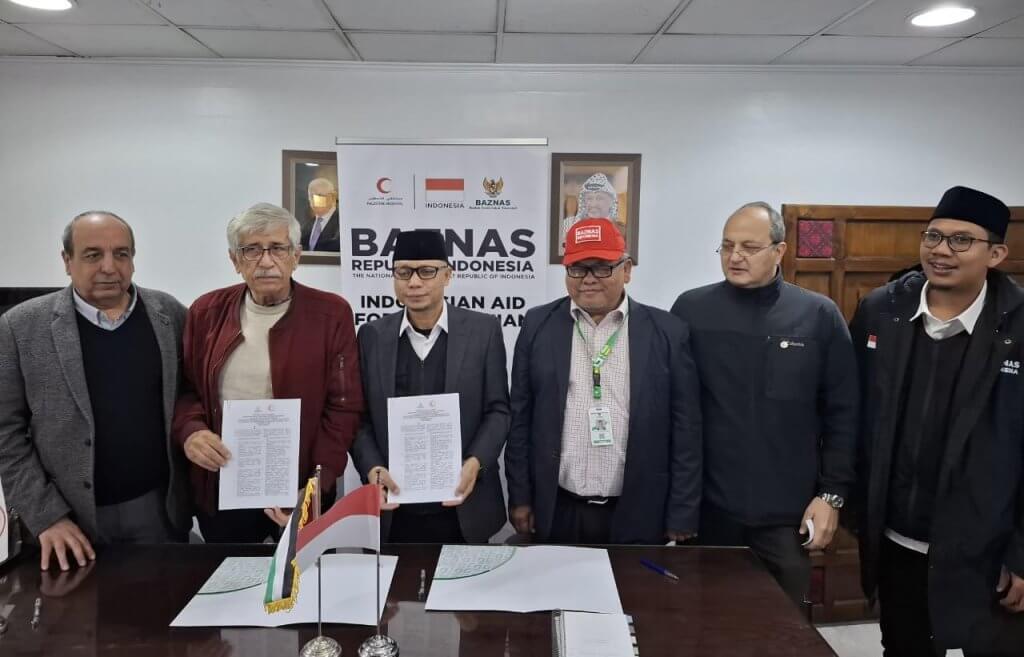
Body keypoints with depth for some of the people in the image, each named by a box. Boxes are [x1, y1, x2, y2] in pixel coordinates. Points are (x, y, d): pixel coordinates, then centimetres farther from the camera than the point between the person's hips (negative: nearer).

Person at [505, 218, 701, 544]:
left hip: (638, 517, -1)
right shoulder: (539, 325, 0)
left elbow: (685, 429, -1)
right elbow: (520, 417, 3)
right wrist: (520, 497, 3)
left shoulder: (667, 331, -3)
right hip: (557, 513, 1)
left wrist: (682, 516, -1)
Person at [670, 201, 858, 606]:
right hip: (708, 508, 0)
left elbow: (842, 415, 1)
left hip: (787, 513, 0)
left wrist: (833, 494, -1)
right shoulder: (691, 310, -2)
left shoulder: (819, 316, -2)